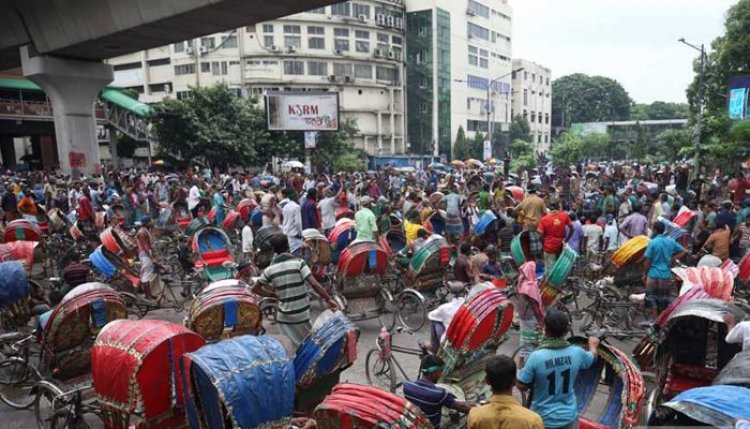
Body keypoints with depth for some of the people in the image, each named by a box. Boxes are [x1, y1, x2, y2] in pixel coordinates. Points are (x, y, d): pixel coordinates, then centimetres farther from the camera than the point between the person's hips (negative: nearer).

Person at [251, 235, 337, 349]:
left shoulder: (270, 269, 0)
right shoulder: (298, 262, -10)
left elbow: (255, 288, 9)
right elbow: (314, 284, -17)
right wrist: (328, 299, -10)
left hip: (284, 316, 3)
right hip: (302, 314, -3)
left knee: (298, 346, 17)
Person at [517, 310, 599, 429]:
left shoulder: (536, 357, -25)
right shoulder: (576, 353, -13)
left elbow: (522, 385, -15)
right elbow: (592, 357, 12)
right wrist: (593, 345, 34)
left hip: (544, 419, -3)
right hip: (569, 417, 3)